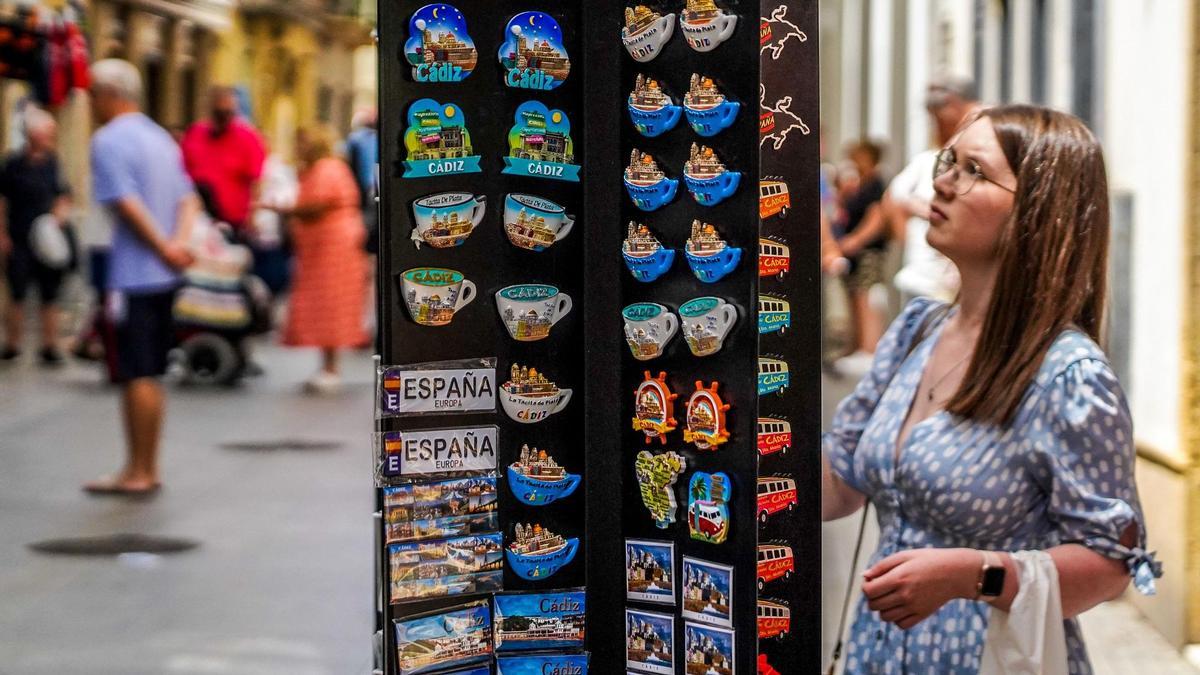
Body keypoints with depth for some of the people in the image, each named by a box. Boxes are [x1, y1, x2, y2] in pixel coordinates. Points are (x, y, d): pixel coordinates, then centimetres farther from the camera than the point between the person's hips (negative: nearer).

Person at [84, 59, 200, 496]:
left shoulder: (108, 141, -10)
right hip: (162, 278, 8)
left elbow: (127, 204, -20)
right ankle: (147, 468, 19)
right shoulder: (160, 138, 17)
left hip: (132, 276, -8)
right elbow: (188, 199, 9)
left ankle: (138, 473, 1)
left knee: (135, 376, -4)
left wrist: (166, 248, -14)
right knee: (149, 375, 13)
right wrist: (179, 243, -6)